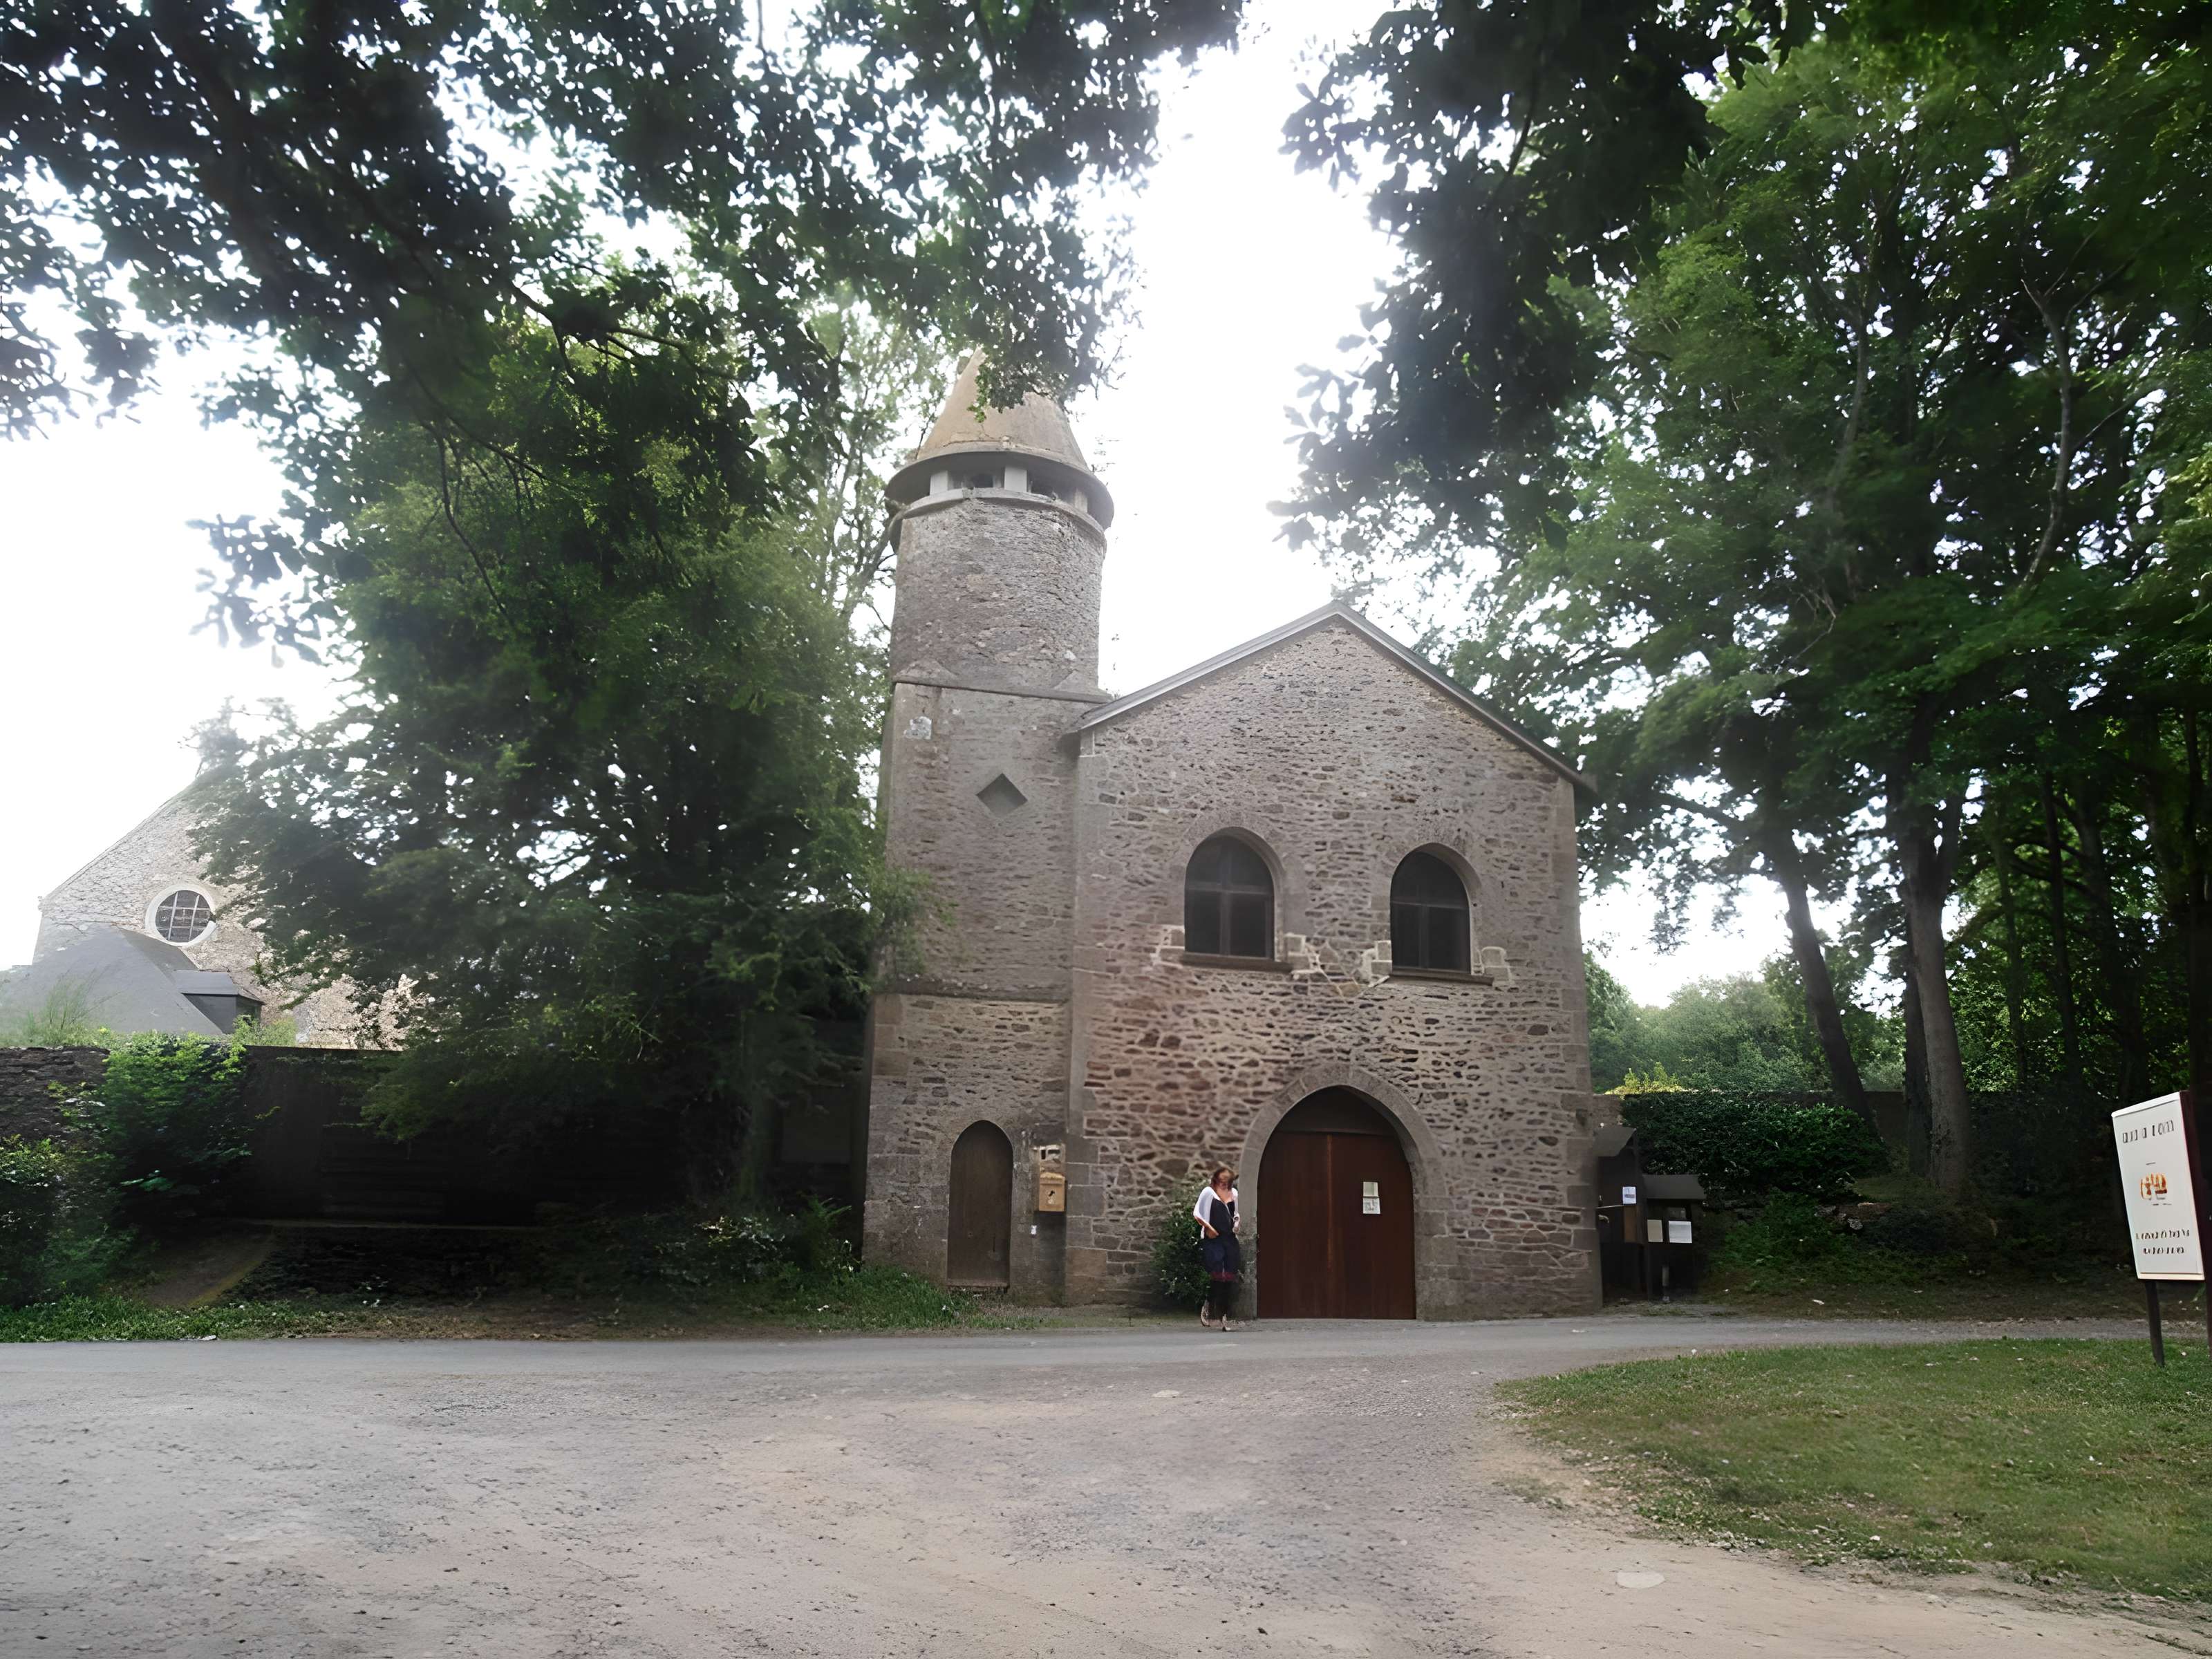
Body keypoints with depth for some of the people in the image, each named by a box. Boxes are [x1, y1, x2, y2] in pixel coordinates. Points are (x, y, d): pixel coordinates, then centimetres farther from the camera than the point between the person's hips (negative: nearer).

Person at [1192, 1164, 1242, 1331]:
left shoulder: (1233, 1193, 15)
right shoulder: (1209, 1192, 0)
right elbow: (1197, 1213, -5)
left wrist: (1236, 1223, 9)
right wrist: (1207, 1227, -16)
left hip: (1230, 1240, 5)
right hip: (1214, 1240, -5)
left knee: (1230, 1279, 3)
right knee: (1217, 1276, -12)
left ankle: (1227, 1316, 10)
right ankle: (1208, 1308, 8)